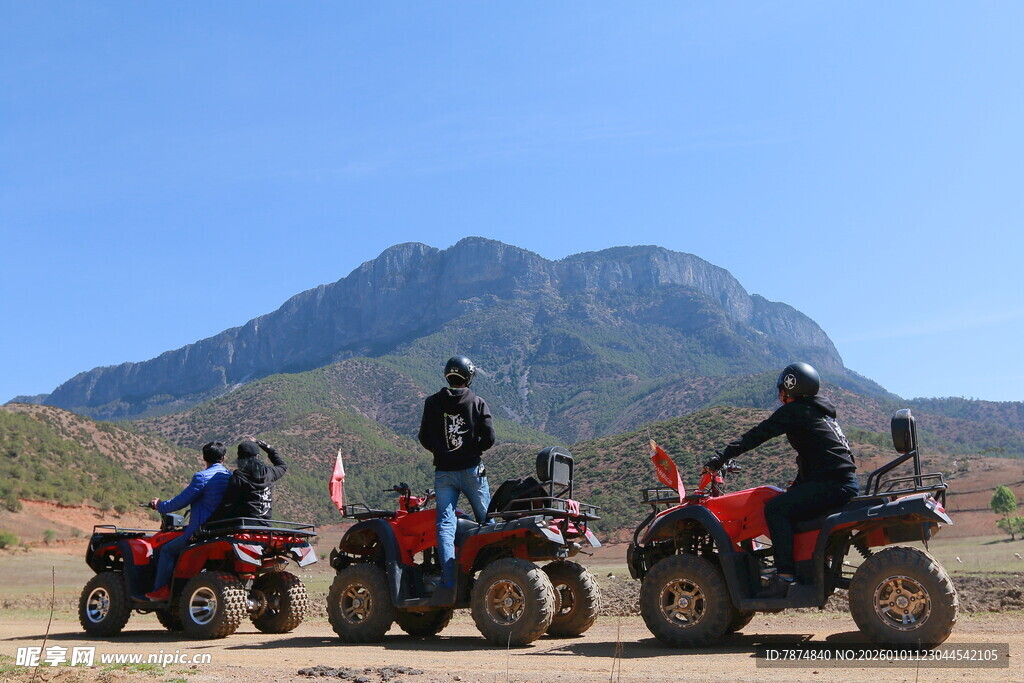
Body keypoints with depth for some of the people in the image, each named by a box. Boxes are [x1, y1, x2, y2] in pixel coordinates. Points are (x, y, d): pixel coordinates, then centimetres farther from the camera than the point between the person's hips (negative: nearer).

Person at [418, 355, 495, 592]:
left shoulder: (432, 402, 2)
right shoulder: (478, 403, -1)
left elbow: (424, 438, 3)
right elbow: (489, 438, -6)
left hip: (443, 471, 1)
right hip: (472, 470, -1)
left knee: (445, 524, 0)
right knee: (486, 521, 11)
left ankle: (448, 580, -8)